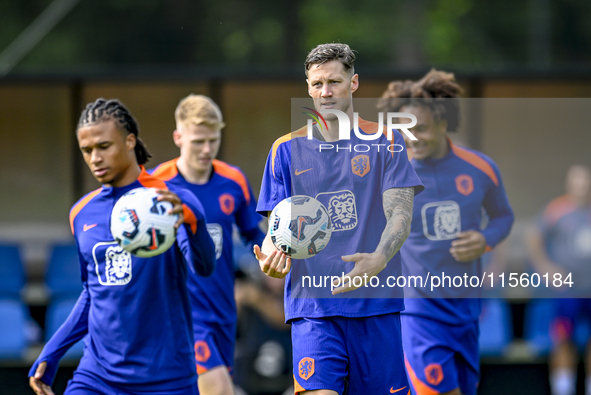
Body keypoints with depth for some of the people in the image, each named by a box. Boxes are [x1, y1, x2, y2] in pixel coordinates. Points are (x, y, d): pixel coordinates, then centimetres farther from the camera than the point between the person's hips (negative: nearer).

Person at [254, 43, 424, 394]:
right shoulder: (286, 150, 10)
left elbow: (400, 213, -4)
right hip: (312, 308, 0)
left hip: (377, 304, 0)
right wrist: (270, 255, -14)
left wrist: (378, 260, -24)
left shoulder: (385, 142, 6)